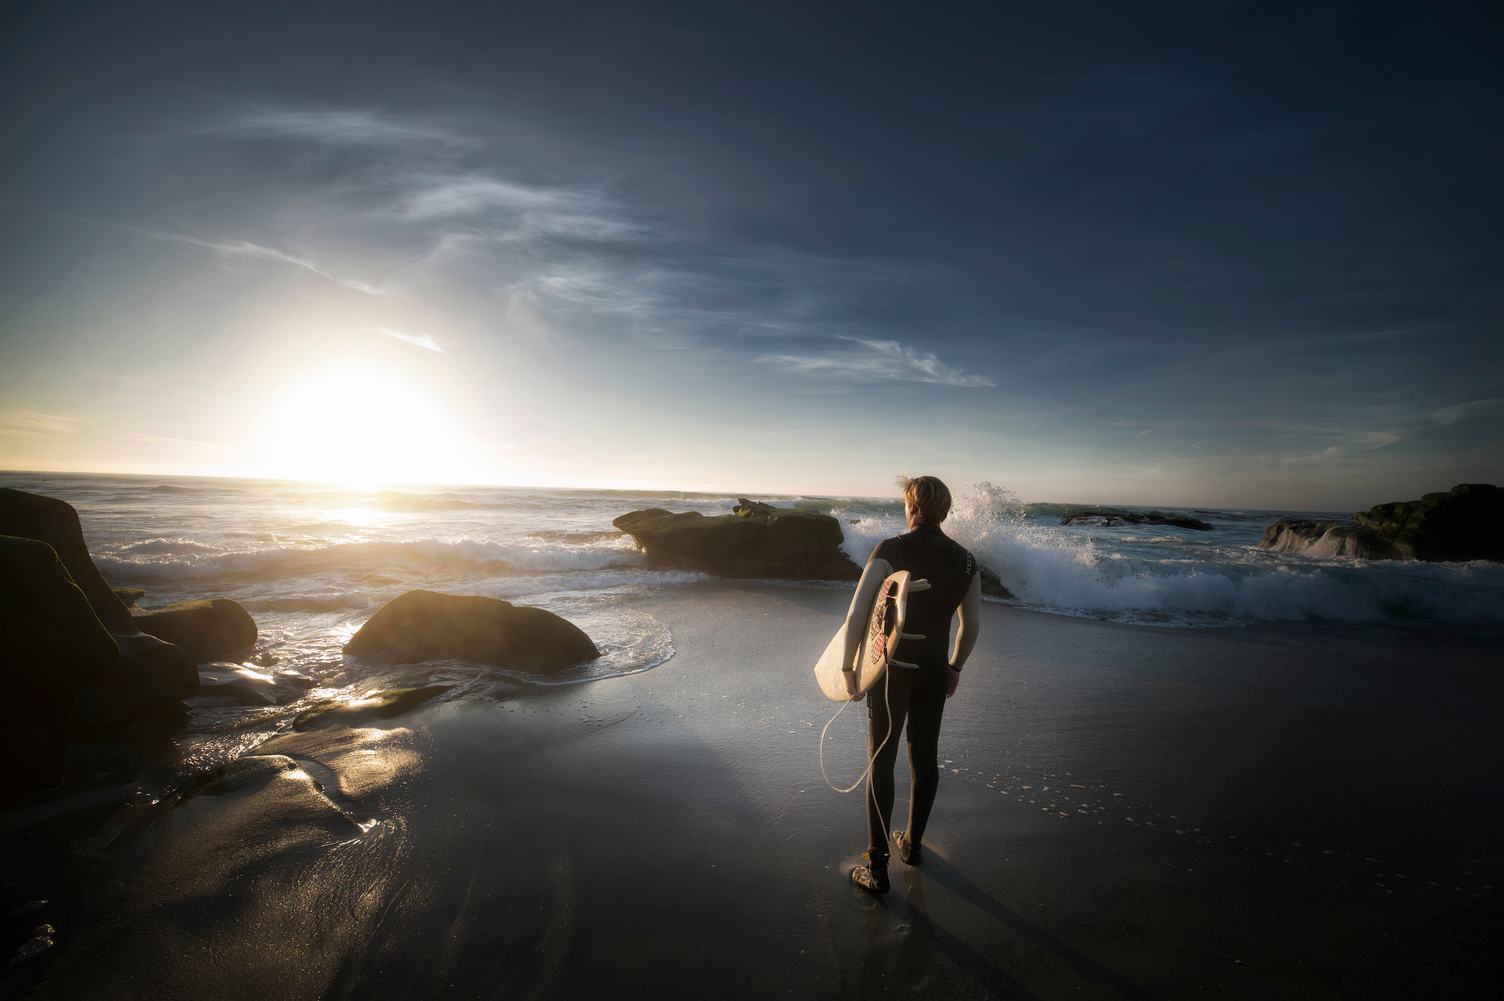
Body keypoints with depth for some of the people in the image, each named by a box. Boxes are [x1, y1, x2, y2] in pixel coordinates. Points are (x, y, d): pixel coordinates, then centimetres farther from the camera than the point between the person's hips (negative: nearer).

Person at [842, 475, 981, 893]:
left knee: (881, 761, 4)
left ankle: (877, 867, 9)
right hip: (935, 670, 5)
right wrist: (955, 667, 21)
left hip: (892, 668, -4)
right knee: (925, 757, 18)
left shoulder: (890, 551, -15)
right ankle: (912, 843, 36)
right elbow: (972, 624, 7)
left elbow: (857, 614, -21)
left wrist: (848, 666, -11)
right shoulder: (964, 560, 1)